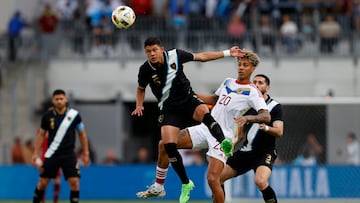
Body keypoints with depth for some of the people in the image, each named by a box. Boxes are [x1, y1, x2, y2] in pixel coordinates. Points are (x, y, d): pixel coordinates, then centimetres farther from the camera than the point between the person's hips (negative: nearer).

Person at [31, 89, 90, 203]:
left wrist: (86, 153, 4)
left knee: (74, 182, -11)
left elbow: (82, 134, 6)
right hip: (51, 154, 1)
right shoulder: (48, 116, -2)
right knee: (43, 183, 3)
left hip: (69, 154, -1)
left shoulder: (74, 115, -4)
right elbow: (41, 134, 9)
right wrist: (36, 153, 4)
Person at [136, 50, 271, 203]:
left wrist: (248, 118, -38)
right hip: (205, 128, 7)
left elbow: (266, 116, -21)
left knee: (212, 179, -22)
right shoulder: (228, 82, 13)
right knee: (164, 145, 1)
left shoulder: (252, 92, -9)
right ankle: (158, 187, 15)